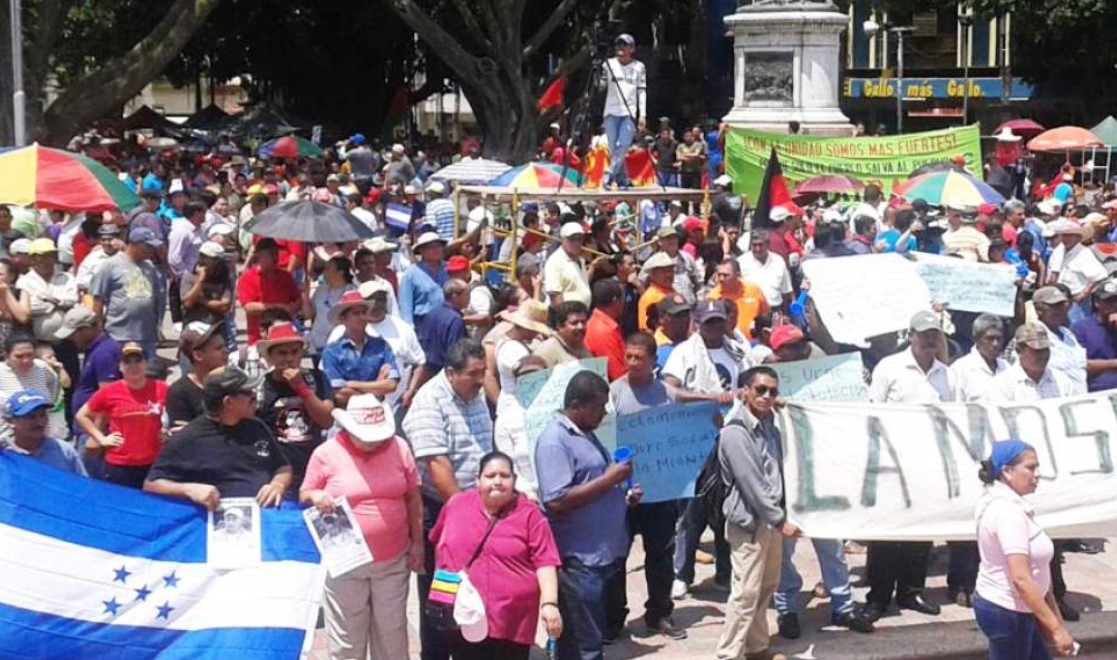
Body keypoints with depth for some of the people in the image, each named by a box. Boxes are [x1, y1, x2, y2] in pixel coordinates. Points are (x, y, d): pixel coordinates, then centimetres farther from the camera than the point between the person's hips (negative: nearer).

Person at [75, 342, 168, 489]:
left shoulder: (161, 389, -4)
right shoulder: (109, 392, -5)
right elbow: (81, 416, 9)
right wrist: (101, 438, 2)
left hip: (153, 465, 0)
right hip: (118, 466, 0)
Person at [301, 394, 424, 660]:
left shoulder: (399, 447, -2)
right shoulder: (326, 454, -8)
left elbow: (413, 497, 7)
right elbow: (303, 497, 2)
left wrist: (417, 542, 7)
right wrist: (315, 497, -21)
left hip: (393, 561, 2)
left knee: (392, 634, 15)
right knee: (346, 638, 7)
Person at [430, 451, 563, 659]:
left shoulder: (529, 514, -2)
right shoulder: (456, 504, 6)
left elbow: (544, 562, -6)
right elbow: (439, 544, 21)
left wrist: (549, 603, -17)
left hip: (512, 621, -2)